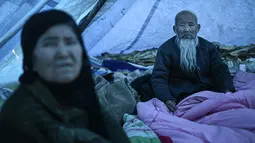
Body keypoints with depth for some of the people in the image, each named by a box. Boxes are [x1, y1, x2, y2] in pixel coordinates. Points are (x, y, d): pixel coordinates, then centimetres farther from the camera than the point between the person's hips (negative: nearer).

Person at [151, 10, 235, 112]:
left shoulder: (208, 47, 13)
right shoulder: (166, 49, 2)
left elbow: (220, 70, 9)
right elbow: (158, 78, -7)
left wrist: (228, 90, -14)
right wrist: (167, 99, -27)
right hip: (182, 95, -1)